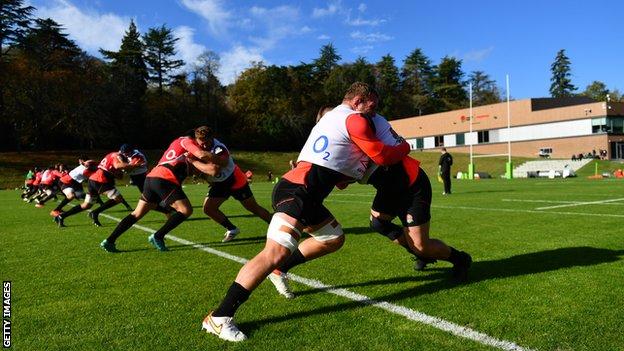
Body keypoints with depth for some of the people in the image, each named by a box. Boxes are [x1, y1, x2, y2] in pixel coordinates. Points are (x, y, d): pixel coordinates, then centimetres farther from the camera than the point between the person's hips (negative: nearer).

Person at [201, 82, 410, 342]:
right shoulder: (354, 119, -3)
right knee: (277, 252, -21)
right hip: (296, 191, -11)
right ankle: (219, 317, -19)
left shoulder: (334, 116, 27)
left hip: (301, 191, 11)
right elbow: (382, 156, 0)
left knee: (334, 239, 22)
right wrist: (405, 147, 17)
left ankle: (279, 269, 23)